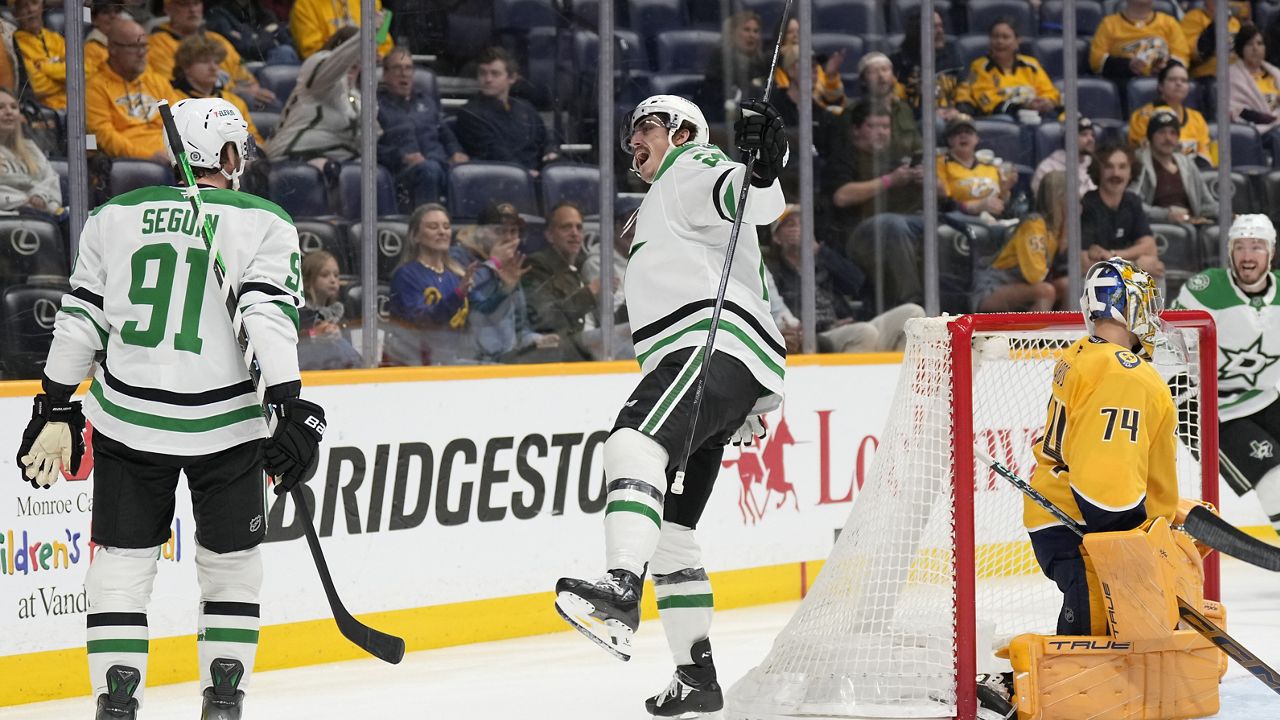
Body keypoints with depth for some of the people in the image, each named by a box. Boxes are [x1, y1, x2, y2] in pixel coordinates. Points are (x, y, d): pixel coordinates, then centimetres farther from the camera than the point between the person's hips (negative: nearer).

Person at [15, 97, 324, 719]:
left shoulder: (115, 217, 6)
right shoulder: (263, 224, -3)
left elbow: (79, 322, 7)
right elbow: (270, 317, -13)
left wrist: (54, 410, 13)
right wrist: (292, 410, -15)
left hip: (128, 421, 2)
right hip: (225, 426, -2)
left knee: (121, 562, 10)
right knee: (230, 563, 15)